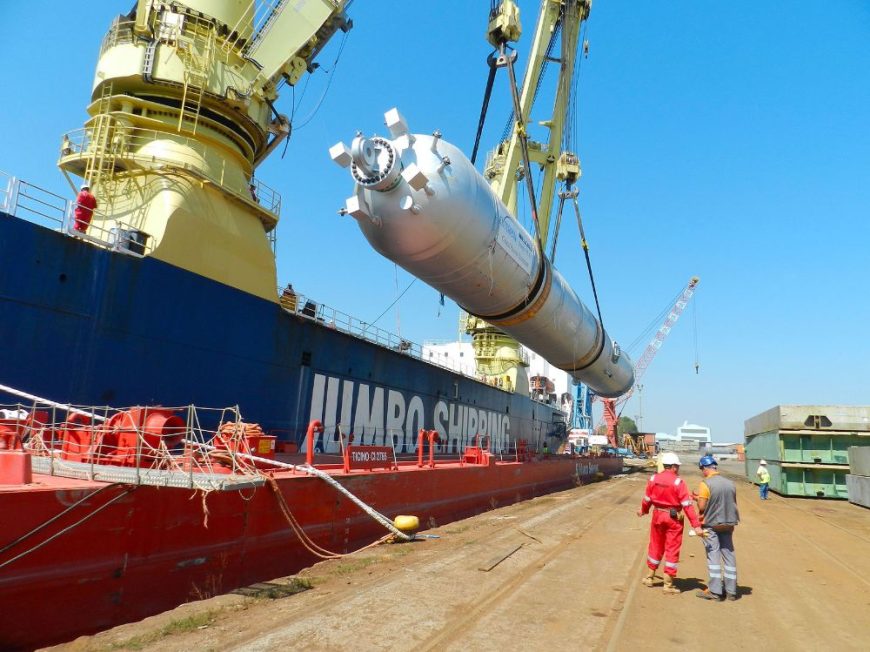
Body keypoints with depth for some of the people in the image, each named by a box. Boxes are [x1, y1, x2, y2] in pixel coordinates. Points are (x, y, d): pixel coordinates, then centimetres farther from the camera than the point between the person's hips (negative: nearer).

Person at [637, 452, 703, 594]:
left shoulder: (653, 479, -2)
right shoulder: (678, 482, -15)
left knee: (656, 546, 19)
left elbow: (647, 499, 9)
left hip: (658, 516, 4)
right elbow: (687, 505, -17)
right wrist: (696, 525, -15)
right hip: (673, 518, -4)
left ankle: (650, 577, 31)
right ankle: (668, 584, 11)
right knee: (672, 550, 6)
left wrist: (643, 511, 28)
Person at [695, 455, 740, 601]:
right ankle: (731, 591, 18)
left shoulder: (705, 484, -16)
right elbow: (732, 504, 9)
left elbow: (702, 507, -17)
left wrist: (699, 499, 3)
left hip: (711, 524, -5)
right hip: (728, 523, 5)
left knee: (713, 556, 1)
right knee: (729, 555, 12)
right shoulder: (730, 483, 2)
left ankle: (714, 590, 3)